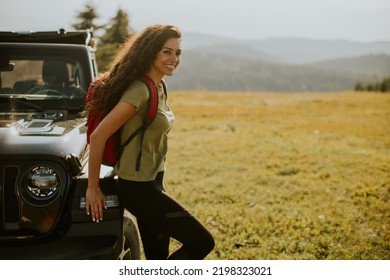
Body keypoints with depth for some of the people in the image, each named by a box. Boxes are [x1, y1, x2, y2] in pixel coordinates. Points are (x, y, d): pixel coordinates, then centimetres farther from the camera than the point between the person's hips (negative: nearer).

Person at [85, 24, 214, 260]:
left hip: (151, 183, 9)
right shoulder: (140, 90, -21)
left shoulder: (158, 88, 8)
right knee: (202, 242, -6)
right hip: (138, 189, -9)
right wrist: (93, 188, -15)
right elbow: (99, 136, -22)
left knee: (158, 258, 15)